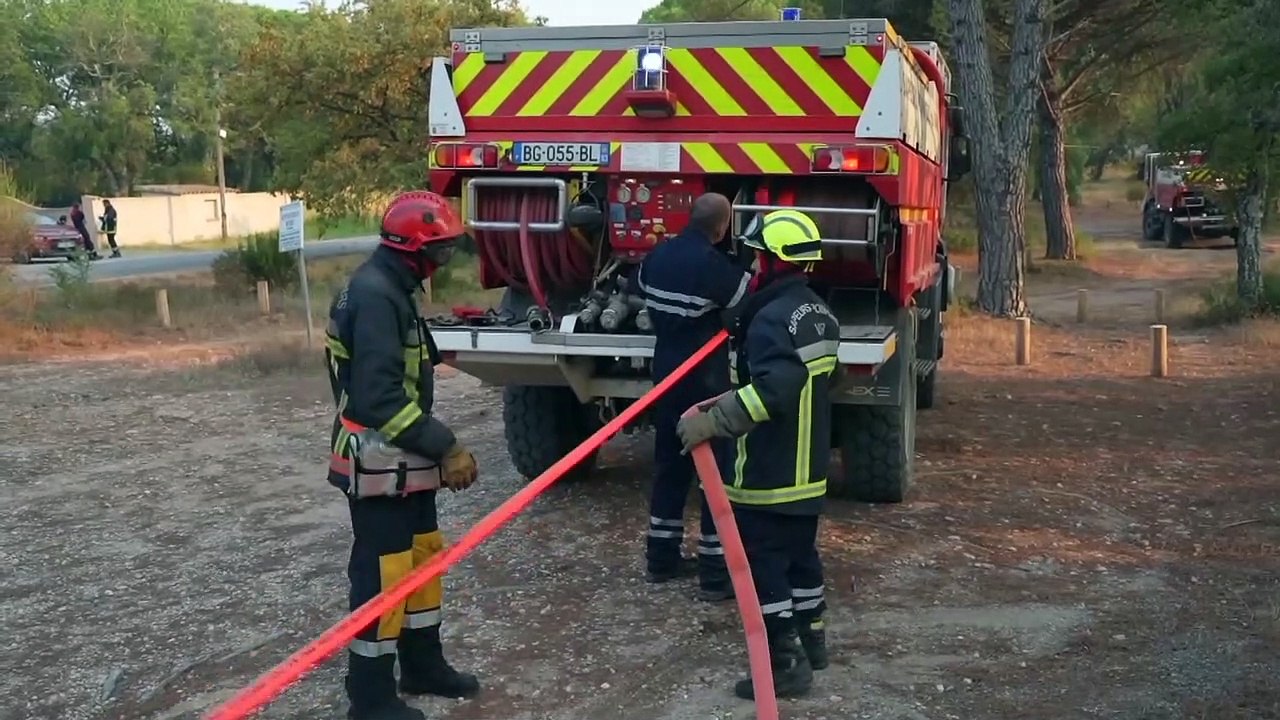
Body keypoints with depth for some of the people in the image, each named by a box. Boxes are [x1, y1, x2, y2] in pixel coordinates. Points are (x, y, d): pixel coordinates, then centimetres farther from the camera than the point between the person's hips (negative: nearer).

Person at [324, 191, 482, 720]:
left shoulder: (390, 288, 11)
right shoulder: (374, 296, -22)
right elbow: (380, 397, -28)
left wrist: (435, 447, 15)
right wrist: (446, 448, -24)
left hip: (402, 458, 10)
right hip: (378, 462, -10)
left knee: (422, 554, 18)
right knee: (381, 571, -1)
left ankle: (422, 665, 33)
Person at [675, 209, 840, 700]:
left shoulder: (773, 317, -22)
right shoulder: (817, 312, 9)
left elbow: (774, 390, -36)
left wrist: (714, 421, -34)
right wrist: (730, 400, 19)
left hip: (769, 475, -9)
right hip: (807, 469, 9)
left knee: (764, 566, -1)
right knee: (800, 554, 21)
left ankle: (786, 663, 2)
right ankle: (811, 639, 33)